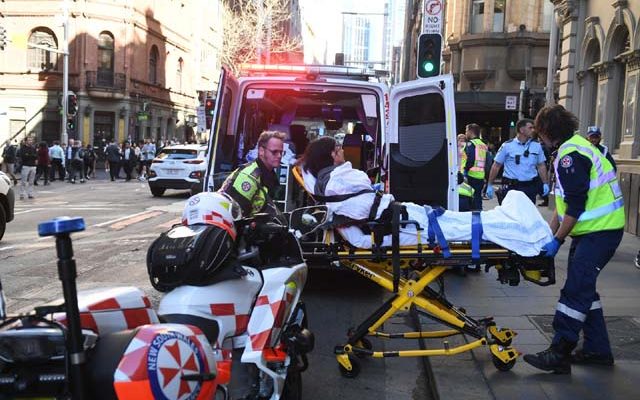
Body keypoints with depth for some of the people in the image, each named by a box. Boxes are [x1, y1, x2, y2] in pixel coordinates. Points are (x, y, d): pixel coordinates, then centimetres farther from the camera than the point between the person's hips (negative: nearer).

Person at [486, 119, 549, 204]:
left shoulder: (536, 146, 6)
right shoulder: (507, 146, -4)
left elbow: (541, 166, 11)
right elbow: (496, 166, -1)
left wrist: (545, 184, 3)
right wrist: (490, 185, -3)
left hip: (530, 187, 3)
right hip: (511, 187, -3)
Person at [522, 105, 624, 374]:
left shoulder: (571, 155, -17)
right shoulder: (573, 148, 17)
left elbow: (576, 206, -20)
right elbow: (564, 202, 19)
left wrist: (557, 240, -14)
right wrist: (550, 233, 16)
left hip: (600, 231, -11)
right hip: (591, 230, 11)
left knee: (576, 290, -11)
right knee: (583, 288, 15)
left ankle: (559, 354, -8)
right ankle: (597, 349, 24)